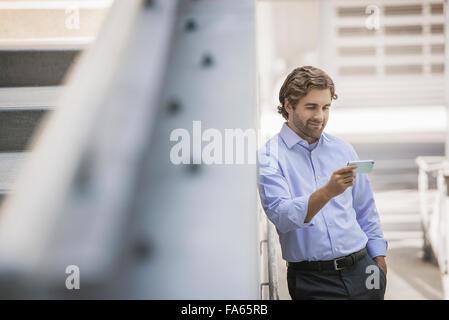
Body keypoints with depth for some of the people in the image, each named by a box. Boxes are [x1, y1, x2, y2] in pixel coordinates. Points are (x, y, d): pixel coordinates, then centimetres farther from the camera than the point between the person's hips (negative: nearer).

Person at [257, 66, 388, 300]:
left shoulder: (343, 150, 12)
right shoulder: (269, 156, -5)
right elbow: (282, 217, -19)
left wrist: (379, 263, 12)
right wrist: (328, 191, -32)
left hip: (360, 270, 4)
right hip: (312, 280, -4)